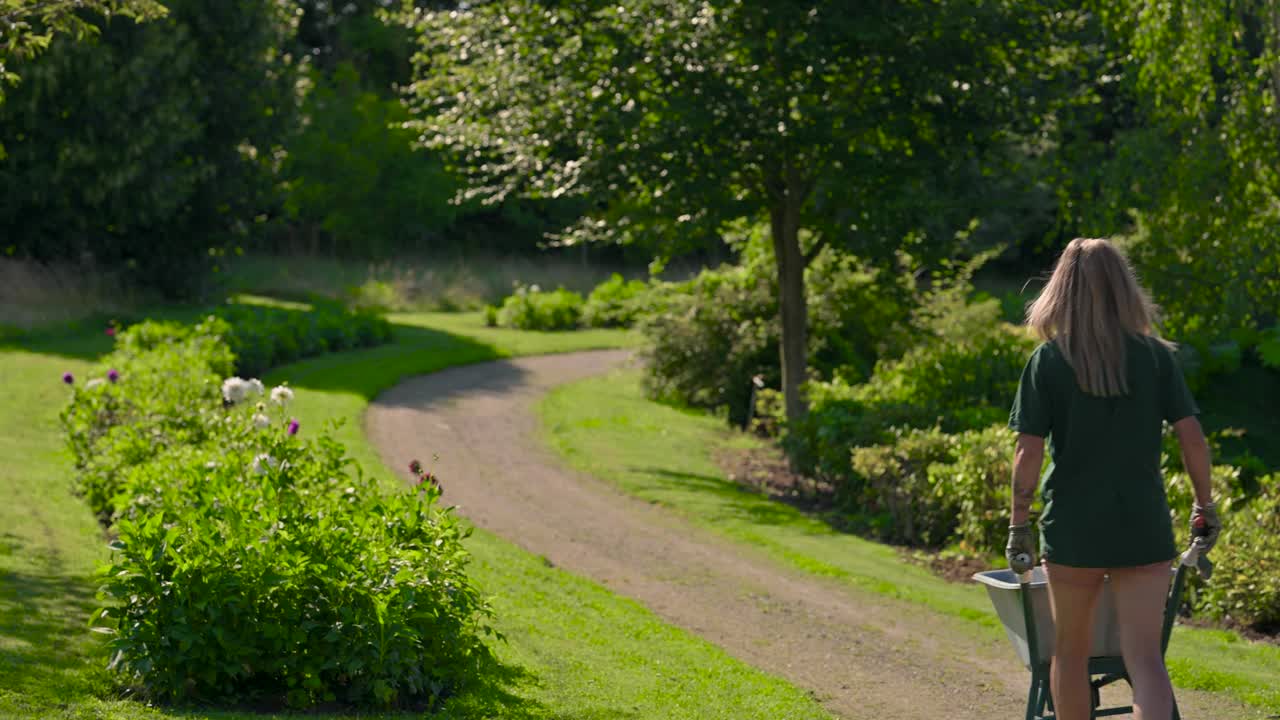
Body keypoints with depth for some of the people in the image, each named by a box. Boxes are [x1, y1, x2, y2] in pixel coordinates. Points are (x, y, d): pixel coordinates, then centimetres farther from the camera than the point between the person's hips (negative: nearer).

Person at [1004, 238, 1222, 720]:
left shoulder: (1047, 361, -4)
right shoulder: (1155, 355, 0)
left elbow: (1028, 453, -8)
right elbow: (1192, 437, -2)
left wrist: (1018, 525, 0)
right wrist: (1204, 505, 10)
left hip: (1072, 528, -1)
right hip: (1144, 529, 1)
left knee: (1070, 651, 17)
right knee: (1144, 656, -2)